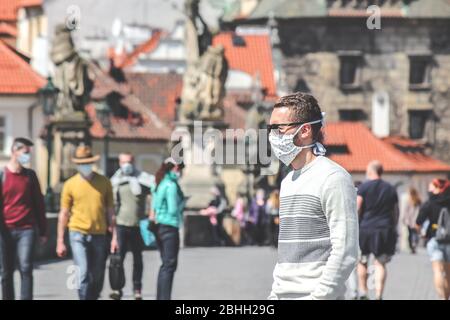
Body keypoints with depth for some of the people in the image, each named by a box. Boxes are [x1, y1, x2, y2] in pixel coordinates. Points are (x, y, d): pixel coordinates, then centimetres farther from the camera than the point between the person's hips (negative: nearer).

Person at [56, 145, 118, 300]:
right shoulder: (70, 185, 1)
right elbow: (64, 214, 5)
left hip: (99, 235, 2)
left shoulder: (104, 182, 5)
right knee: (83, 274, -14)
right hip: (78, 234, -2)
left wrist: (114, 237, 4)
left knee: (97, 278, 8)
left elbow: (110, 211, 10)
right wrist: (60, 241, 3)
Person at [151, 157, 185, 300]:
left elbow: (154, 206, 17)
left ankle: (160, 298, 17)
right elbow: (173, 210, -18)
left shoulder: (158, 184, 12)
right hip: (170, 227, -9)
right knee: (170, 265, -5)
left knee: (165, 264, 15)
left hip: (159, 227, 9)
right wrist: (183, 203, -2)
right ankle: (165, 298, -7)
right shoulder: (171, 185, -15)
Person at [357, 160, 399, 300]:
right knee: (380, 264, 4)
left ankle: (363, 293, 11)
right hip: (385, 230, 2)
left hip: (366, 229, -2)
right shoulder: (390, 189, 11)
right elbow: (396, 213, 13)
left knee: (362, 262, 12)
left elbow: (356, 209, -8)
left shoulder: (364, 187, -2)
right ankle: (378, 295, -6)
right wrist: (393, 229, 21)